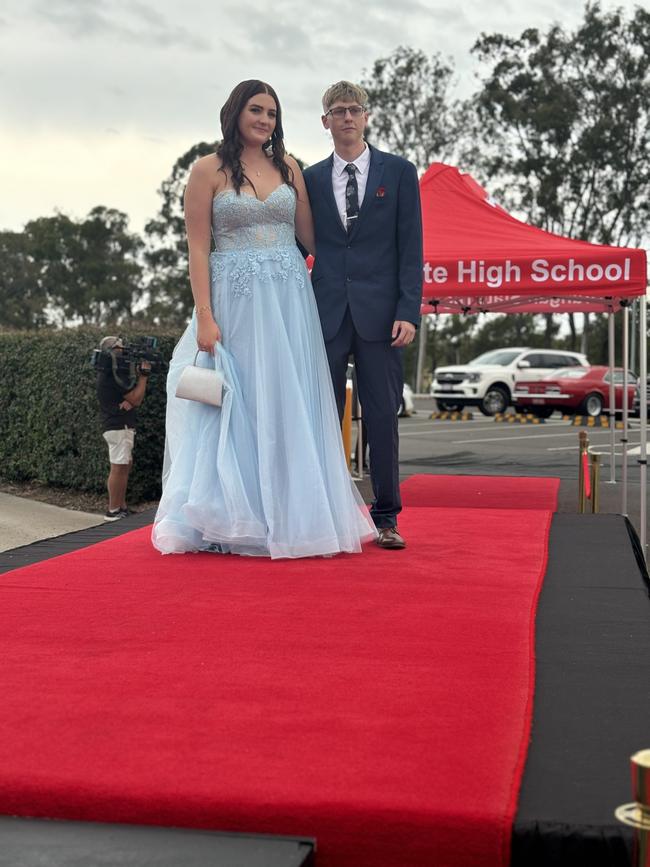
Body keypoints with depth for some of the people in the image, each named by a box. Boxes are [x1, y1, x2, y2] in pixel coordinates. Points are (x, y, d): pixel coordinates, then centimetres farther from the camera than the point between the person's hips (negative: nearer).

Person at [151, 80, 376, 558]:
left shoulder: (288, 167, 11)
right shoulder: (209, 170, 0)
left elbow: (310, 236, 13)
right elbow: (198, 248, -4)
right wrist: (205, 317, -12)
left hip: (290, 302, 3)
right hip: (235, 301, -3)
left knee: (289, 407, 4)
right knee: (238, 407, 1)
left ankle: (288, 515, 13)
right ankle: (230, 521, 10)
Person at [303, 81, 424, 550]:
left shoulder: (399, 172, 6)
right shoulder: (311, 178, 11)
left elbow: (411, 246, 1)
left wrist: (408, 312, -8)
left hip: (379, 312, -1)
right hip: (326, 312, 2)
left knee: (383, 416, 2)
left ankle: (386, 518, 10)